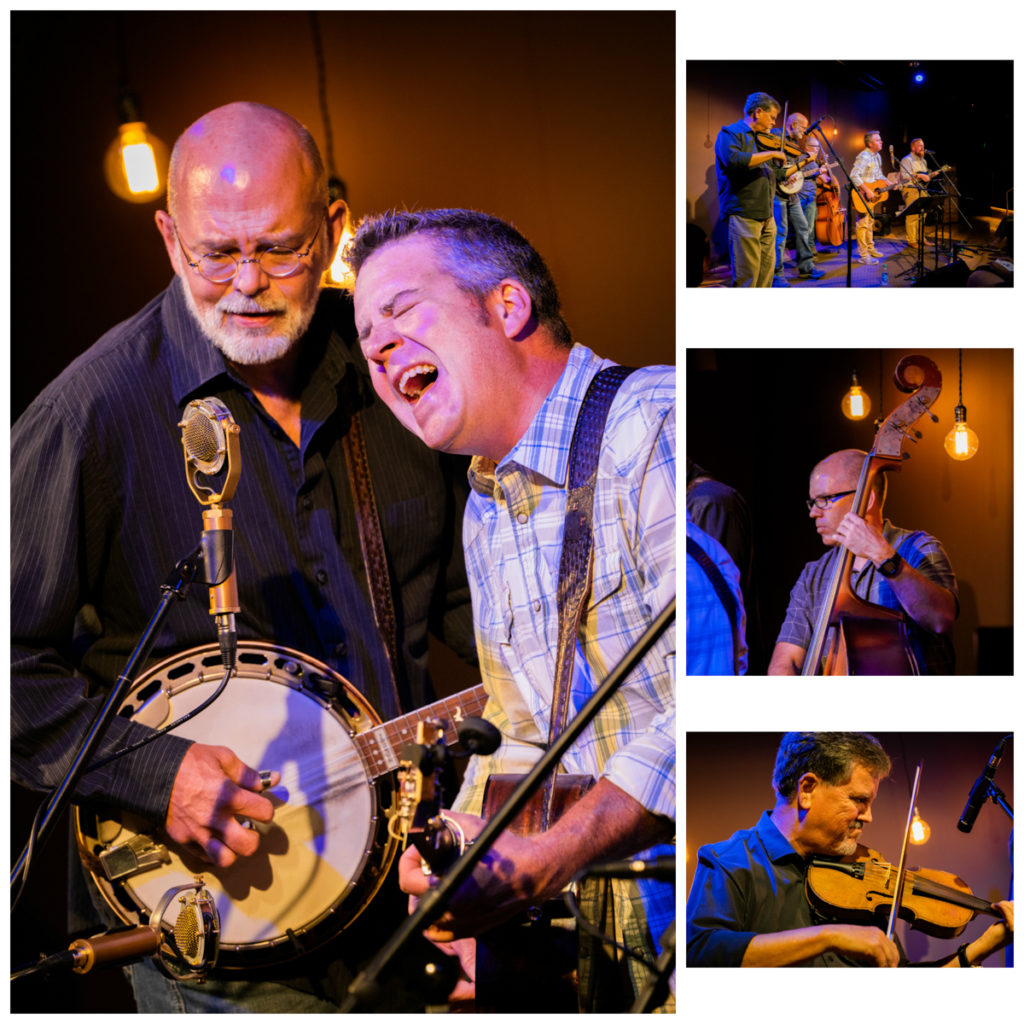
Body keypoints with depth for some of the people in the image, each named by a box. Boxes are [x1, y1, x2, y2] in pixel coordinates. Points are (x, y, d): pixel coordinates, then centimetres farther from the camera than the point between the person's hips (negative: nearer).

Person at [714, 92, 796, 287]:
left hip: (767, 217, 9)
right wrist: (771, 154, -19)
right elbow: (733, 159, -26)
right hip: (743, 216, -9)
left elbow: (775, 175, 30)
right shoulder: (730, 133, -4)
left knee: (766, 273, 9)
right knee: (747, 277, -11)